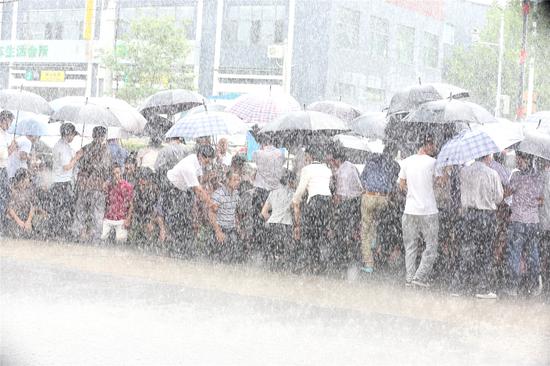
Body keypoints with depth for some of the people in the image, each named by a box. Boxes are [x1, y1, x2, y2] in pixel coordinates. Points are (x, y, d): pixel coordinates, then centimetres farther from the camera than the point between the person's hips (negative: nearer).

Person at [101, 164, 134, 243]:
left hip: (121, 219, -4)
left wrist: (128, 219, -9)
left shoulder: (127, 186, -3)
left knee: (120, 240, -7)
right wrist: (105, 215, 10)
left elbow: (130, 204, -3)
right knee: (102, 238, -3)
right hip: (108, 218, 5)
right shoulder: (110, 186, 11)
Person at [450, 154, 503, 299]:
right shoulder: (492, 174, -9)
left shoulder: (464, 171, 1)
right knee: (485, 253, 5)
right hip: (487, 215, -3)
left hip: (468, 214, 4)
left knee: (467, 250, 9)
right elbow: (498, 198, -3)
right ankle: (483, 289, 9)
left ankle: (458, 287, 9)